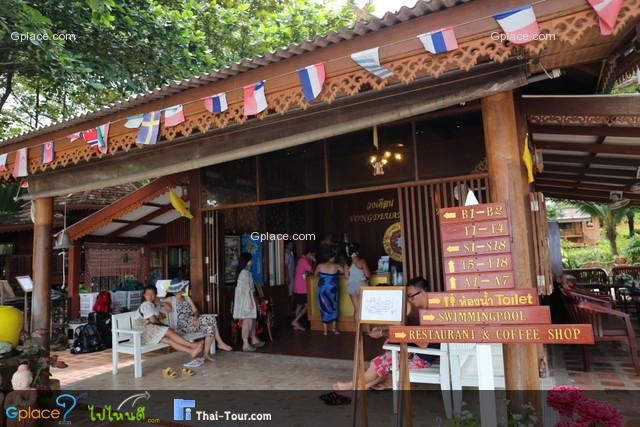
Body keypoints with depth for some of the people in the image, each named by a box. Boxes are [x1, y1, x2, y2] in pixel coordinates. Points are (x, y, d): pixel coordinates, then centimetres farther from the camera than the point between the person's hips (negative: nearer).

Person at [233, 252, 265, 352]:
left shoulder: (246, 272, 14)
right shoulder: (245, 273, -17)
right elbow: (246, 288, -21)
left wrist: (252, 301, 22)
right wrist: (250, 301, -21)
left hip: (247, 299, 10)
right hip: (246, 299, -10)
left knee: (252, 319, 17)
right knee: (248, 321, -7)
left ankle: (254, 340, 28)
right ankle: (246, 344, -3)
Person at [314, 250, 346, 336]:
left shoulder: (320, 266, -1)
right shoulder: (336, 266, -4)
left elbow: (315, 274, 15)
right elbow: (345, 272, 6)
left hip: (322, 290, 1)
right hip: (332, 290, -1)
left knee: (324, 308, 9)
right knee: (334, 308, 15)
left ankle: (325, 330, 11)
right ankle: (334, 328, 17)